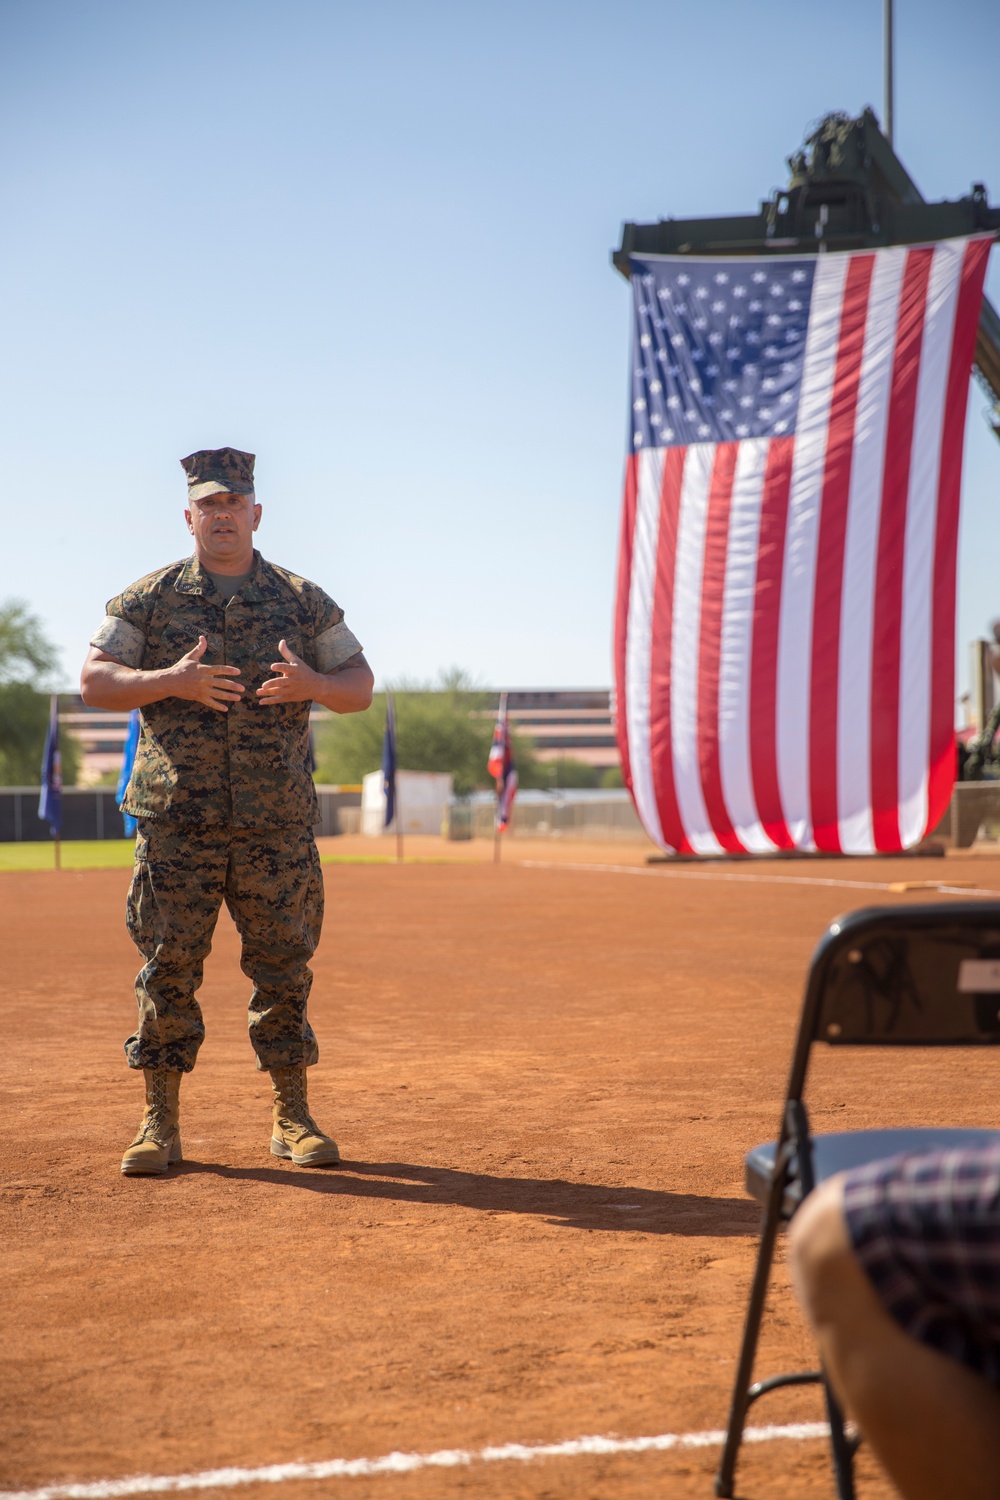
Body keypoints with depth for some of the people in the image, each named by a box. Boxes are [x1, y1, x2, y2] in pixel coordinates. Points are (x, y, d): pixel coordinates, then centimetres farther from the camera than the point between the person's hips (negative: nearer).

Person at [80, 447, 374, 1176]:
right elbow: (94, 680, 0)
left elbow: (361, 685, 8)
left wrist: (312, 685, -14)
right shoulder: (149, 598, 7)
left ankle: (293, 1117, 15)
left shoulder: (304, 601, 9)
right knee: (168, 966, 0)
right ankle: (161, 1121, 10)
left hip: (276, 822, 1)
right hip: (176, 820, -1)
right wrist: (171, 682, -17)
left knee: (283, 968, 4)